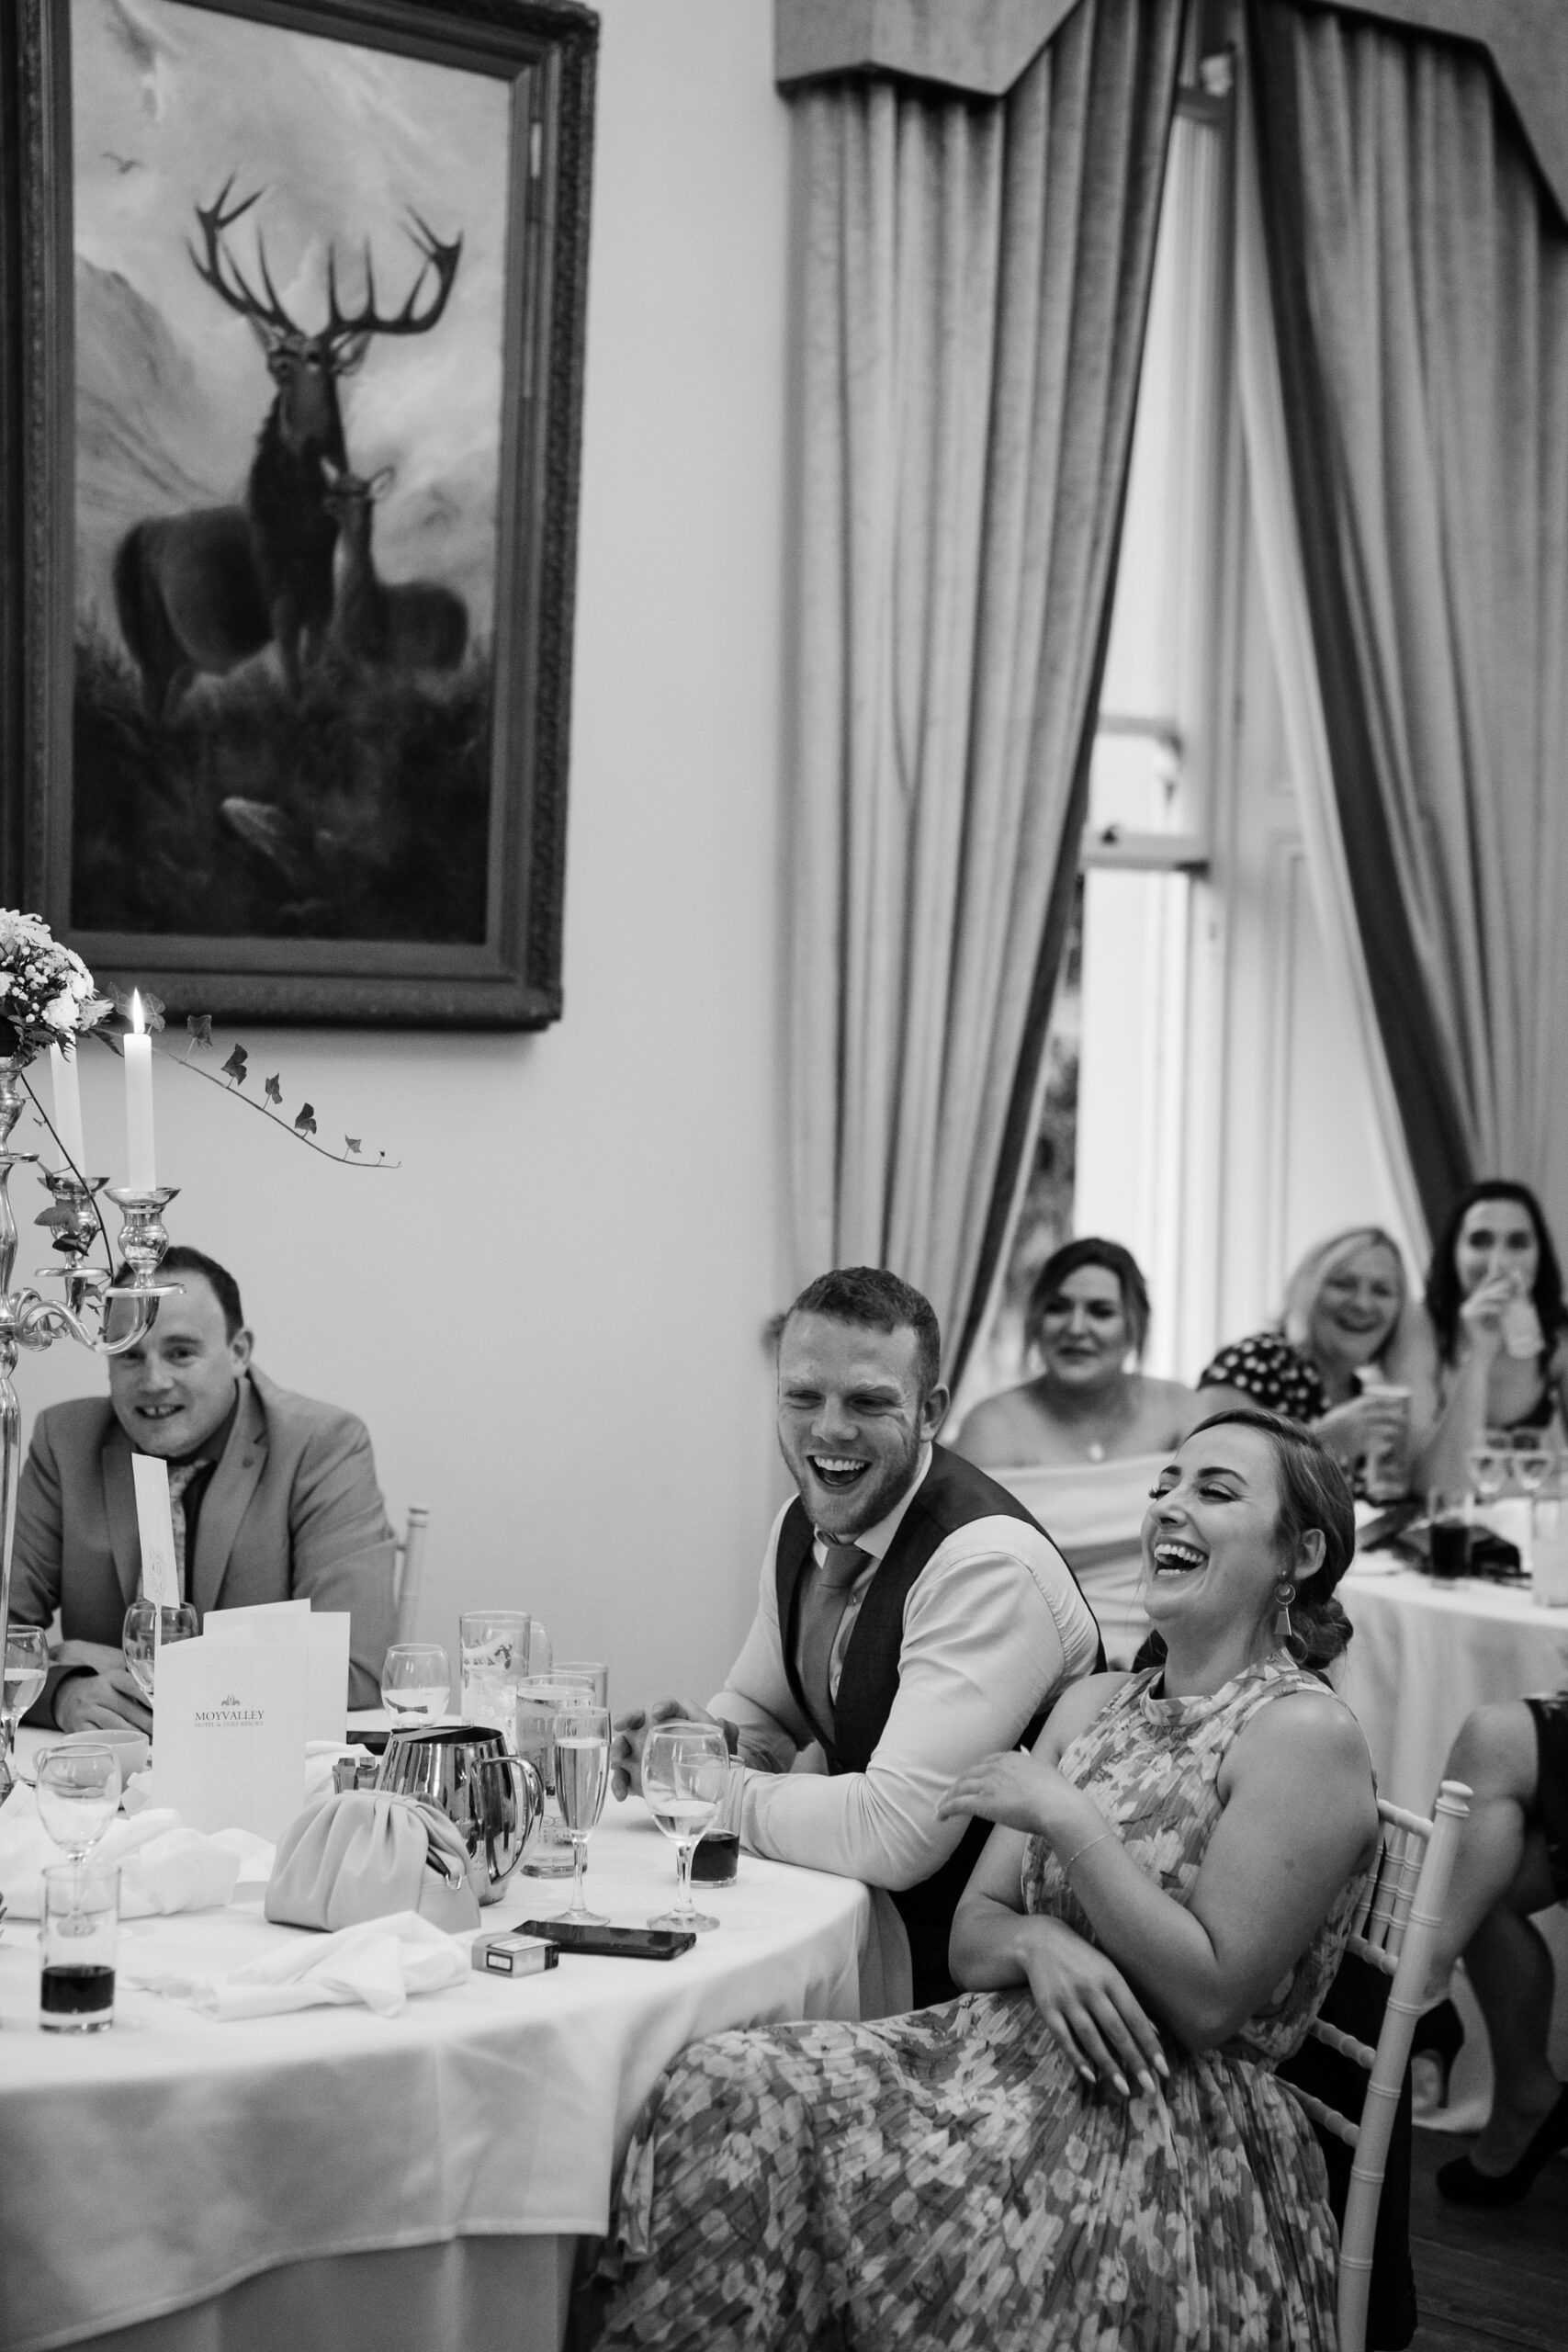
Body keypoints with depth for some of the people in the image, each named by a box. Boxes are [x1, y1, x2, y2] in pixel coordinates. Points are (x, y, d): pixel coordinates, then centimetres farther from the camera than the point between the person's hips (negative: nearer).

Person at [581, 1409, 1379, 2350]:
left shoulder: (1305, 1734, -6)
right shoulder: (1093, 1704, 16)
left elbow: (1212, 2001, -13)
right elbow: (973, 1941, 14)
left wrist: (1066, 1820, -13)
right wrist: (1041, 1944, -10)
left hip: (1177, 2134, -6)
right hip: (1008, 2053, 6)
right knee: (722, 2090, -20)